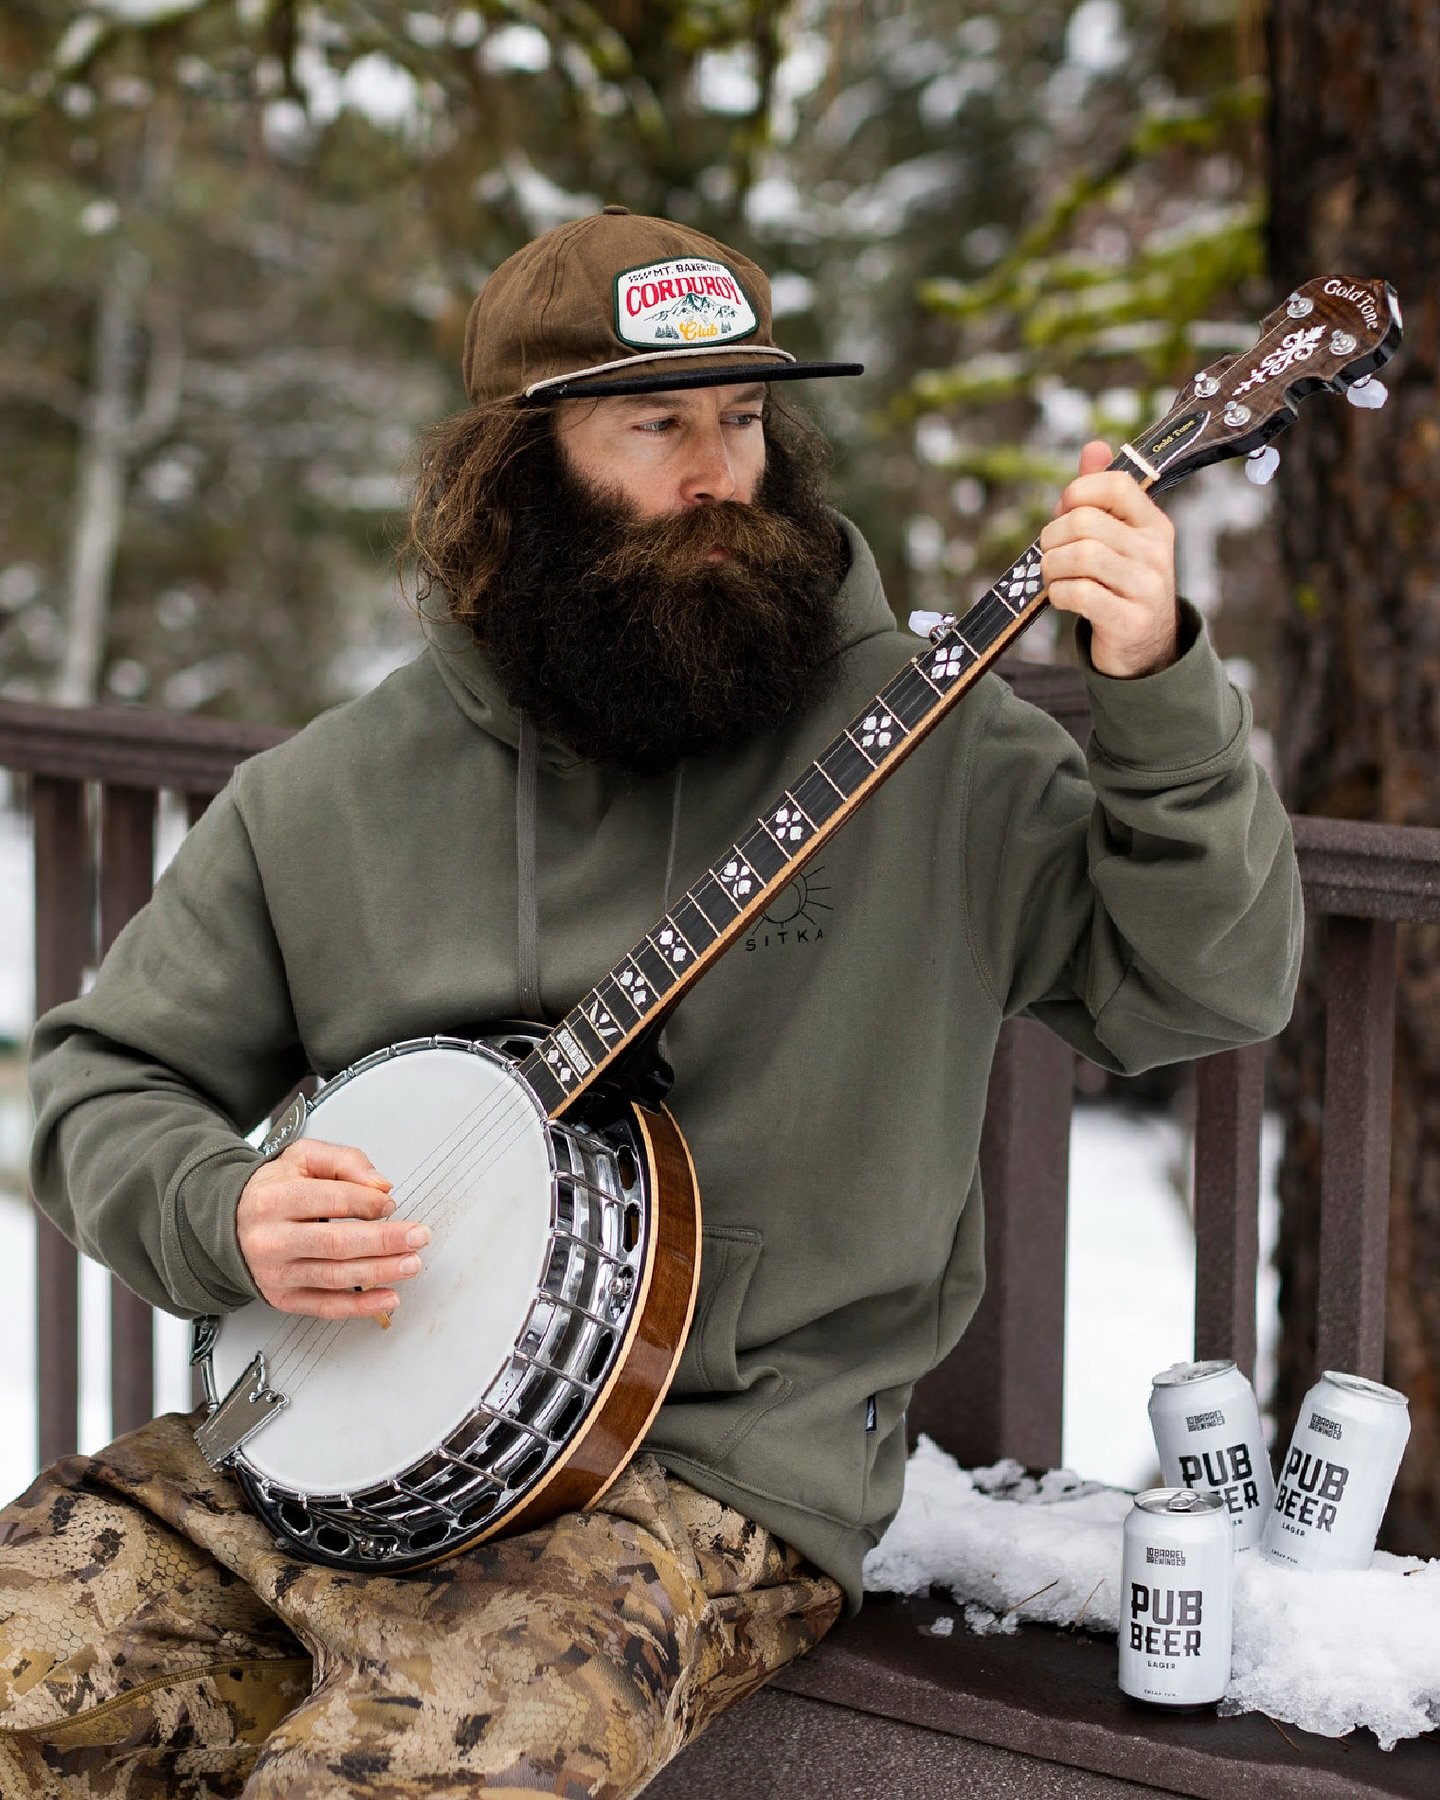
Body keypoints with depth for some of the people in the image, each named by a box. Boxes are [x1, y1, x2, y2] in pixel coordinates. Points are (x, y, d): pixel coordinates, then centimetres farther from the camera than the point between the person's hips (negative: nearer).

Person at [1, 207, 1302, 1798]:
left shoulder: (925, 750, -1)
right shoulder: (322, 802, 6)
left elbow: (1207, 991, -5)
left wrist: (1161, 692, -21)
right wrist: (225, 1215, -9)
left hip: (713, 1471, -3)